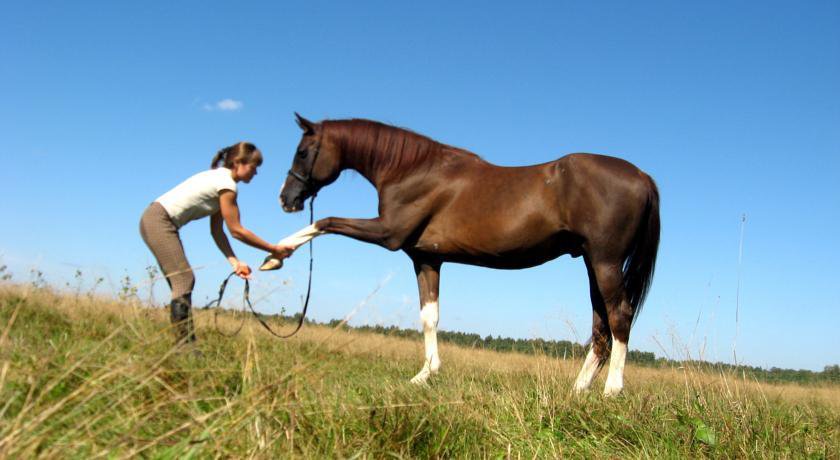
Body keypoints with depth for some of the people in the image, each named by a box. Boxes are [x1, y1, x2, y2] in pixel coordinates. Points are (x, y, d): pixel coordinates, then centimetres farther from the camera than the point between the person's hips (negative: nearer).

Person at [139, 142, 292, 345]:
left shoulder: (220, 179, 15)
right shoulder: (226, 185, -15)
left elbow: (217, 231, 11)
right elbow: (236, 231, -12)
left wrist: (234, 261, 2)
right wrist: (273, 249, -7)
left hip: (154, 219, 10)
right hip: (159, 220, -10)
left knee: (182, 281, 8)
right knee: (184, 280, -14)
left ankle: (185, 344, 9)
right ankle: (185, 344, -14)